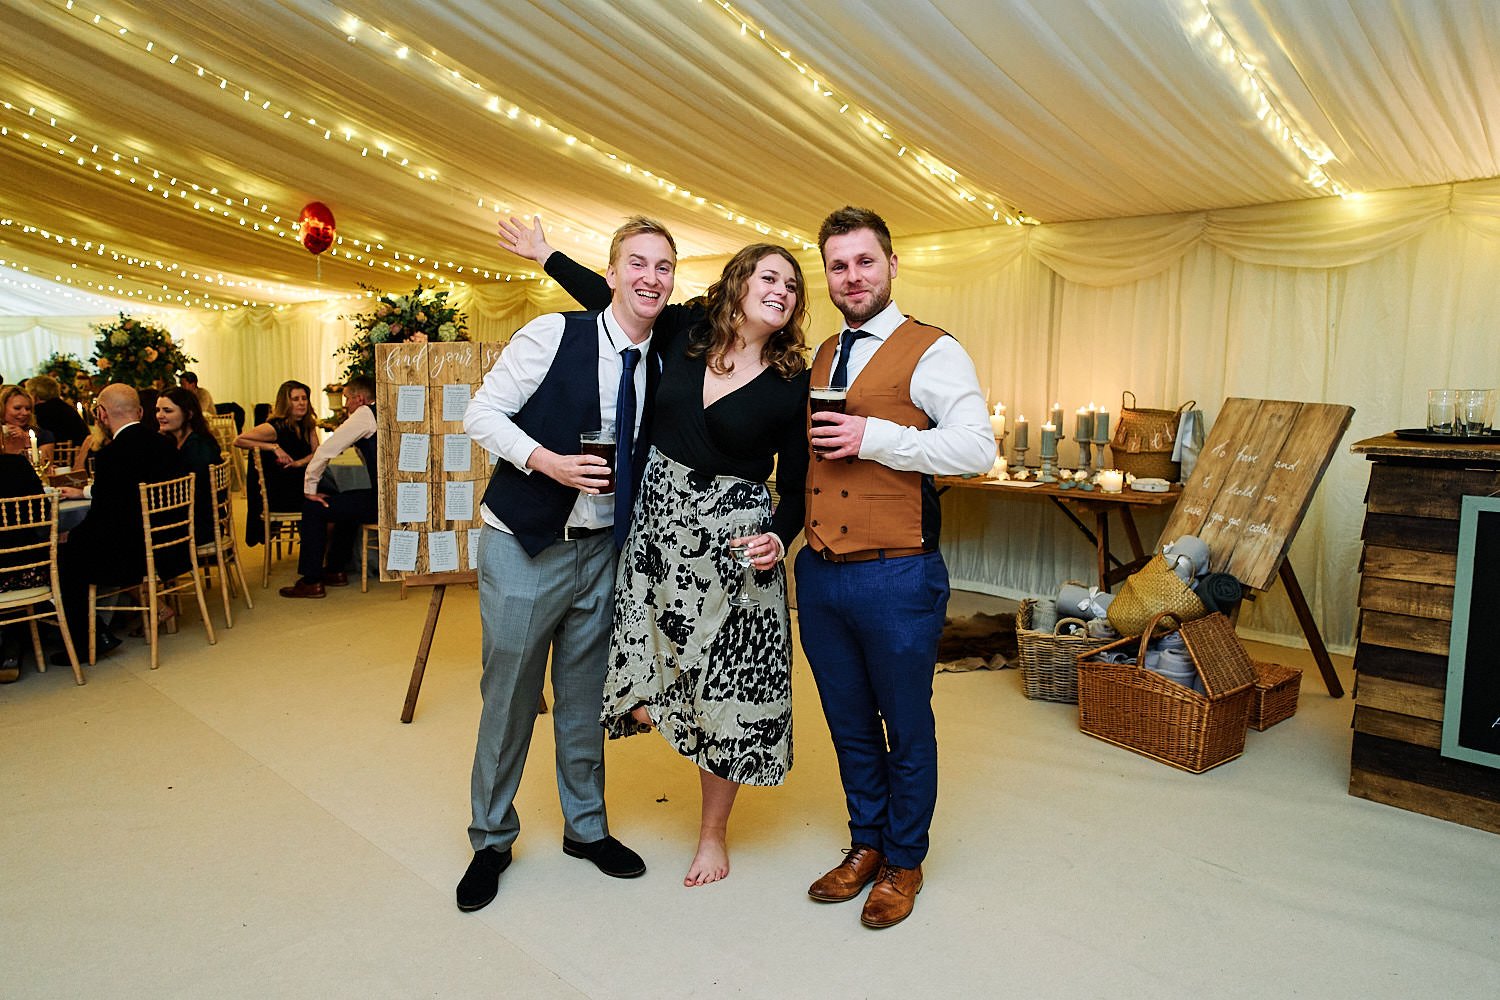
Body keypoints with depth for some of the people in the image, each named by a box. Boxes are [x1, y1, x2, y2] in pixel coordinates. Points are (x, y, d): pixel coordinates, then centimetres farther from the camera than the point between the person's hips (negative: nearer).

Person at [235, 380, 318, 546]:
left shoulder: (308, 425, 5)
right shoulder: (275, 428, -13)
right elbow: (238, 441, -13)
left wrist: (298, 463, -17)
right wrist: (274, 447, -19)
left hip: (298, 485, 6)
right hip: (276, 493, -6)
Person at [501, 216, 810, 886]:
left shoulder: (792, 384, -5)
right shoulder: (687, 331, 2)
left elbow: (795, 484, -2)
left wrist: (780, 538, -20)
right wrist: (545, 255, 24)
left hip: (732, 540, -3)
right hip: (657, 523, 3)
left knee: (725, 686, 7)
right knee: (643, 696, 2)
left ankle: (713, 833, 26)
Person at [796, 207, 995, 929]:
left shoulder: (932, 352, -6)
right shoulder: (821, 357, 14)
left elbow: (976, 447, -17)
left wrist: (873, 437, -20)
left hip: (896, 577, -6)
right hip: (819, 572, 6)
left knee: (906, 729, 10)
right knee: (849, 724, 19)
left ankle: (904, 863, 30)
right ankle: (866, 845, 38)